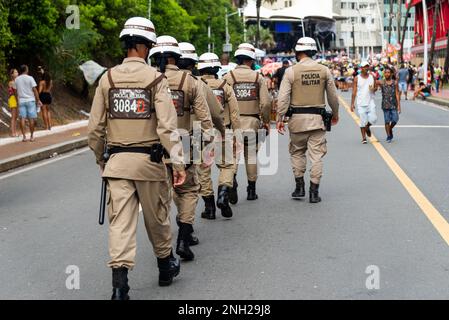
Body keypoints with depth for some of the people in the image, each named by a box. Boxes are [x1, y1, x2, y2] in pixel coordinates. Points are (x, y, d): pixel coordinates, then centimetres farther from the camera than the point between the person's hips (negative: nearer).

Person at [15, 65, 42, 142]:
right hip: (30, 100, -3)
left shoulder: (16, 79, 5)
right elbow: (34, 90, -8)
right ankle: (31, 136, 5)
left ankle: (24, 137, -2)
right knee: (31, 118, 2)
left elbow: (16, 91, 8)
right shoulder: (30, 78, -6)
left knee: (22, 118, 1)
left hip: (21, 101, 3)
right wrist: (38, 100, -3)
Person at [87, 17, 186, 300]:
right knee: (157, 218, 16)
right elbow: (167, 125, -16)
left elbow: (95, 128, 4)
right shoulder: (156, 79, -6)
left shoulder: (108, 78, 3)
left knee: (121, 221, 1)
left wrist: (100, 159, 17)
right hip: (149, 160, -2)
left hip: (117, 160, 2)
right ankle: (166, 267, 35)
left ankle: (120, 284, -8)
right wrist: (178, 162, -13)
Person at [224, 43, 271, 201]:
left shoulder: (228, 77, -1)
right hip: (252, 122, 1)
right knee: (251, 155, 10)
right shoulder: (258, 77, 2)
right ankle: (251, 190, 15)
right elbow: (266, 102, -3)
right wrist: (266, 121, 9)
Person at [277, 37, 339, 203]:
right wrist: (335, 114, 24)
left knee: (297, 152, 16)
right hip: (317, 117, 1)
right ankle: (314, 192, 4)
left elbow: (283, 98, -8)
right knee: (316, 155, 4)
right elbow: (333, 96, 10)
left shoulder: (291, 71, -4)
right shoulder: (324, 71, 3)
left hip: (297, 118, -1)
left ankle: (300, 187, 17)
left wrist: (280, 118, -2)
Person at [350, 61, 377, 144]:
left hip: (370, 102, 2)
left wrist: (373, 89, -10)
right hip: (361, 103, -2)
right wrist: (352, 104, -4)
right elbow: (354, 91, 0)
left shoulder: (372, 77, 5)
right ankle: (364, 138, 11)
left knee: (373, 119, -8)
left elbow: (375, 87, 16)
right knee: (363, 121, 0)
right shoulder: (357, 78, -1)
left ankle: (367, 127, 25)